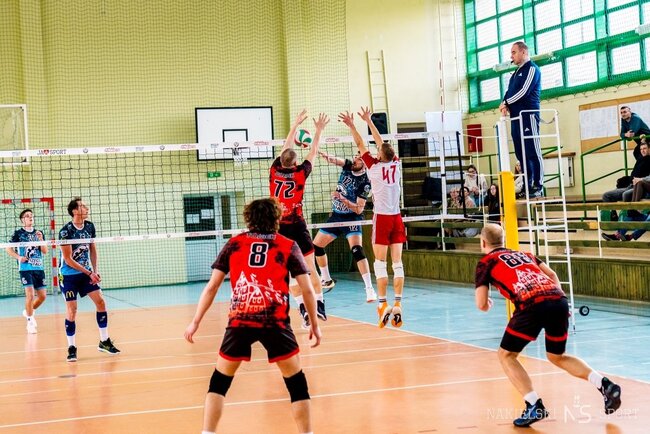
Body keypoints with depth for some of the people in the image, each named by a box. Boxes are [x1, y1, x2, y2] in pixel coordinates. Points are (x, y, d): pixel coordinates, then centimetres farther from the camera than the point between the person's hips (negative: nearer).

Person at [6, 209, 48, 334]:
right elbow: (9, 249, 2)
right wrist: (18, 257, -14)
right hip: (25, 268, -4)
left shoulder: (39, 233, 11)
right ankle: (30, 322, 0)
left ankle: (29, 311, 32)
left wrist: (40, 239, -9)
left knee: (42, 296, 6)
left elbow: (45, 251, 6)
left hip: (39, 268, 5)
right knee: (30, 294, -13)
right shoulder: (18, 233, 1)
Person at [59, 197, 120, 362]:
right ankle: (72, 347, 4)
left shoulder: (90, 226, -1)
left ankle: (104, 342, 11)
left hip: (86, 273, 6)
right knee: (71, 310, -8)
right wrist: (89, 274, -17)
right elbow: (68, 260, -19)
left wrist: (95, 271, 3)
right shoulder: (65, 231, -20)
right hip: (69, 275, -6)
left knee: (100, 302, 0)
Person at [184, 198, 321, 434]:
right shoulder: (288, 246, 9)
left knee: (219, 381, 16)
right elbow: (307, 290, 7)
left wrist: (196, 322, 17)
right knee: (296, 382, 13)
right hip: (275, 322, -1)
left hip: (239, 321, 1)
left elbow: (211, 286, 11)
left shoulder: (234, 244, 12)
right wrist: (314, 324, 18)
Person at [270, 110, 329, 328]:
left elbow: (285, 148, 15)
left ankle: (303, 308, -6)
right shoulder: (299, 174, -5)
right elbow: (313, 153, 8)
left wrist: (295, 124, 27)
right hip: (297, 226, -2)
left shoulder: (275, 171, 1)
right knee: (310, 268, 7)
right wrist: (319, 131, 19)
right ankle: (319, 304, 5)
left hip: (279, 228, 2)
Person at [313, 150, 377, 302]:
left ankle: (370, 289, -27)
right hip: (336, 216, 7)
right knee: (316, 246, 12)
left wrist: (342, 199, -34)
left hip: (352, 218, -7)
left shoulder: (365, 183, -20)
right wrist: (322, 154, -37)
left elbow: (359, 209, -23)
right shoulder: (348, 166, -4)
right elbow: (332, 159, -16)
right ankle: (327, 280, 31)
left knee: (356, 249, -26)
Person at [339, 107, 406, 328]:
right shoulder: (396, 164, 4)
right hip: (396, 218, 4)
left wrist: (351, 125, 12)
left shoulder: (374, 167, -7)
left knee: (380, 264, -2)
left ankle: (383, 304, -8)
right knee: (397, 263, 2)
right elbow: (381, 142, 16)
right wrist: (369, 121, 24)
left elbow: (361, 145, 2)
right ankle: (397, 305, -1)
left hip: (381, 218, -4)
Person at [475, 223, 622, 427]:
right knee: (557, 356, 26)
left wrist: (487, 304, 34)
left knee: (506, 355, 14)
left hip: (533, 306, -6)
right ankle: (605, 385, 10)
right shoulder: (523, 254, 33)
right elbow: (552, 275, 25)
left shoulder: (486, 262, 17)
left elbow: (482, 305, 13)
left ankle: (535, 406, -1)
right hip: (559, 299, 6)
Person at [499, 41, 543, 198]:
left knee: (533, 152, -10)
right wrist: (505, 105, -2)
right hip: (516, 117, 9)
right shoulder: (516, 73, 23)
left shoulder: (532, 69, -3)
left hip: (528, 115, -9)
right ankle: (527, 186, 9)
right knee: (521, 153, 7)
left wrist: (506, 102, -5)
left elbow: (524, 92, -13)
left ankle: (538, 186, -10)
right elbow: (509, 91, 19)